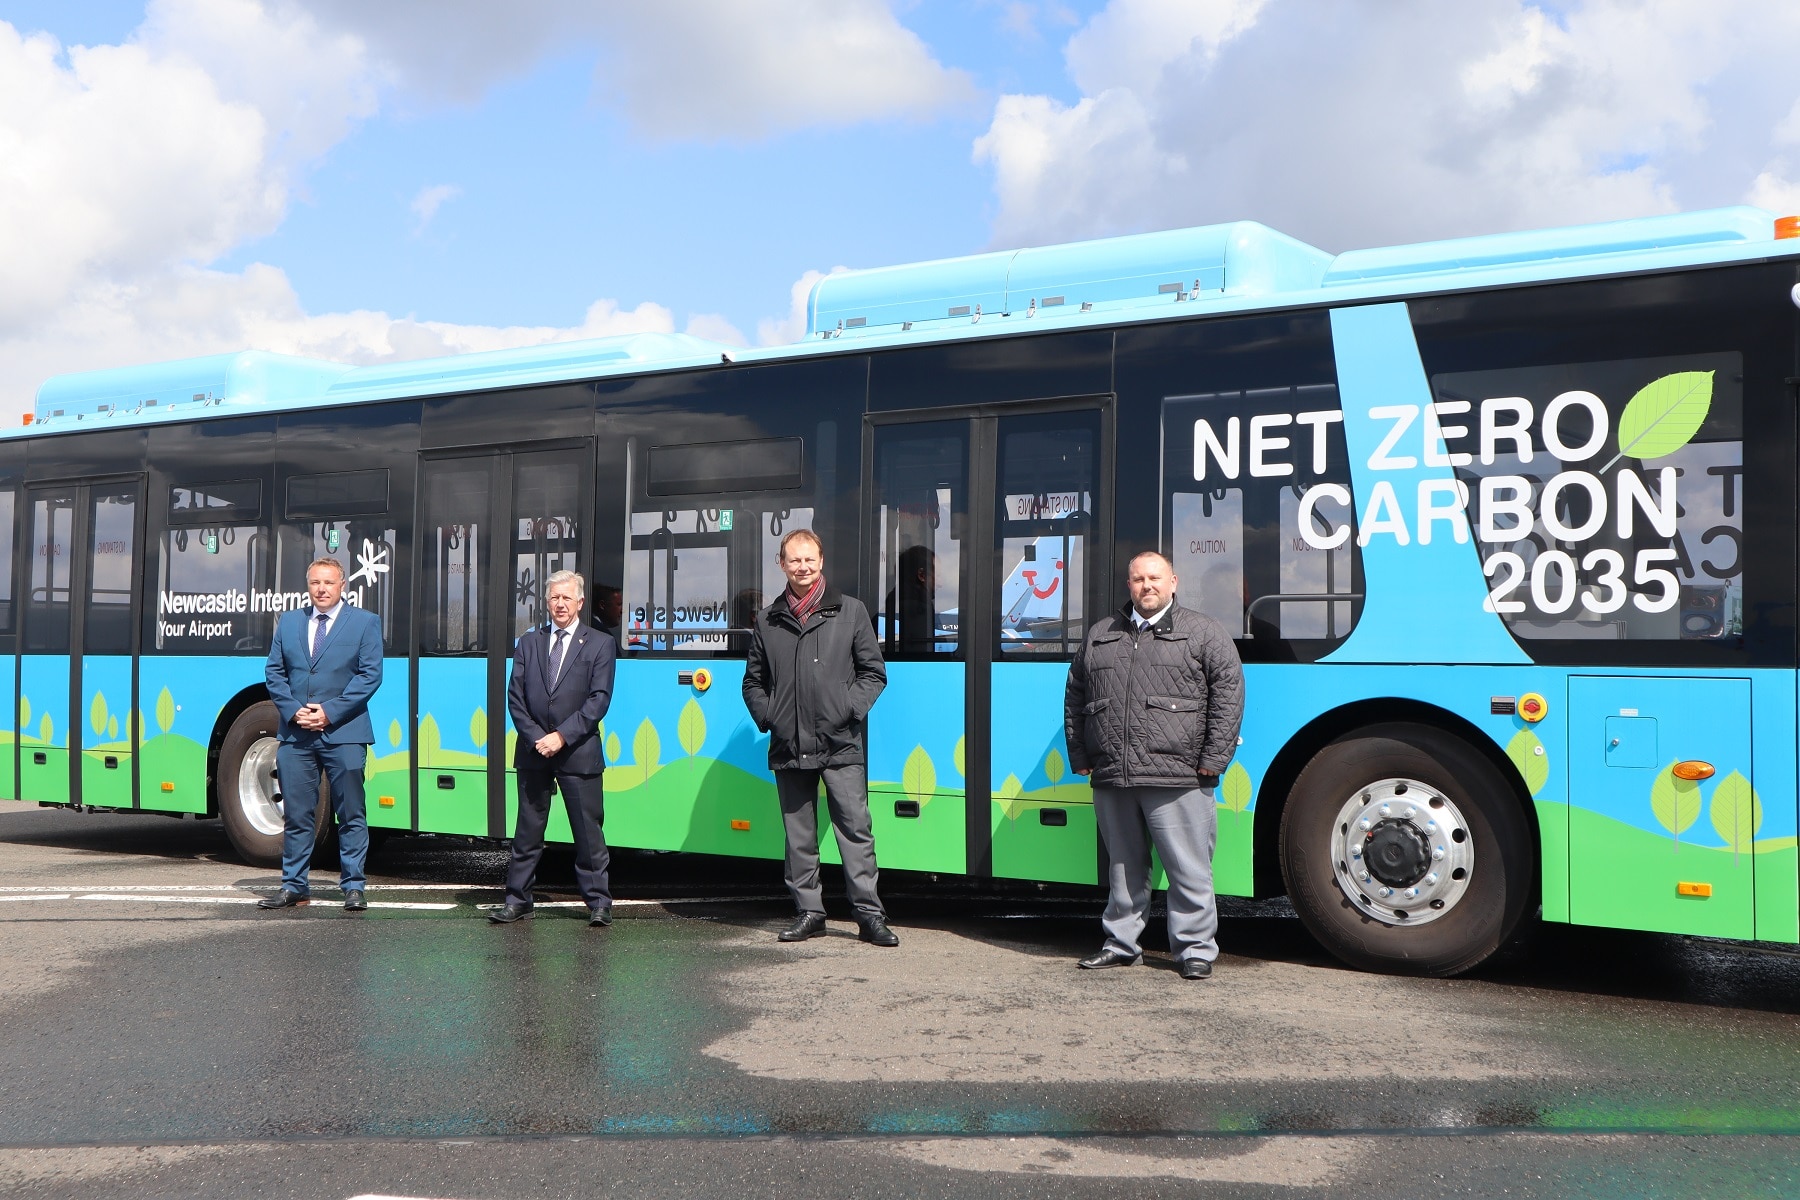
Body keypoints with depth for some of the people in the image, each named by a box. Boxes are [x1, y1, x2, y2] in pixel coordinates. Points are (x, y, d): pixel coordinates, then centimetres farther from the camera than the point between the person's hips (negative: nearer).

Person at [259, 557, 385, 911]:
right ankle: (294, 886, 15)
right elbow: (274, 671, 11)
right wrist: (293, 710, -6)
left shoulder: (365, 622, 4)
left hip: (344, 733, -3)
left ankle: (353, 886, 8)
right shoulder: (288, 621, 14)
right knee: (296, 814, 6)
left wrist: (329, 712, -12)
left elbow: (370, 674, -4)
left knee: (351, 815, 1)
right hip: (295, 734, 3)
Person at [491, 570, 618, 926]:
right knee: (528, 829, 8)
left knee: (588, 831, 0)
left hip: (579, 752, -3)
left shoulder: (600, 644, 2)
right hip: (533, 751, 3)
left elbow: (598, 700, -7)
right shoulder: (528, 643, 12)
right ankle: (517, 900, 14)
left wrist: (561, 736, -14)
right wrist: (536, 737, -8)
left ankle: (598, 902, 7)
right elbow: (515, 696, 6)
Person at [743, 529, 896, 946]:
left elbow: (873, 673, 6)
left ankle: (870, 914, -1)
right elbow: (753, 681, 18)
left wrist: (850, 710, -7)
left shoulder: (850, 613, 5)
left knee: (855, 828, -5)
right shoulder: (768, 621, 11)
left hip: (839, 745, -3)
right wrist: (766, 716, 2)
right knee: (798, 834, 7)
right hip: (789, 748, 3)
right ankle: (809, 912, 16)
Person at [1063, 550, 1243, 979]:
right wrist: (1079, 757, 14)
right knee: (1123, 867, 14)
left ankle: (1195, 948, 9)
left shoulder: (1202, 632, 4)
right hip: (1111, 781, 4)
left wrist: (1213, 759, -7)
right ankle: (1120, 943, 24)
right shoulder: (1101, 634, 17)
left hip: (1177, 780, -4)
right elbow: (1075, 698, 21)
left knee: (1188, 870, -1)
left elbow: (1228, 692, -1)